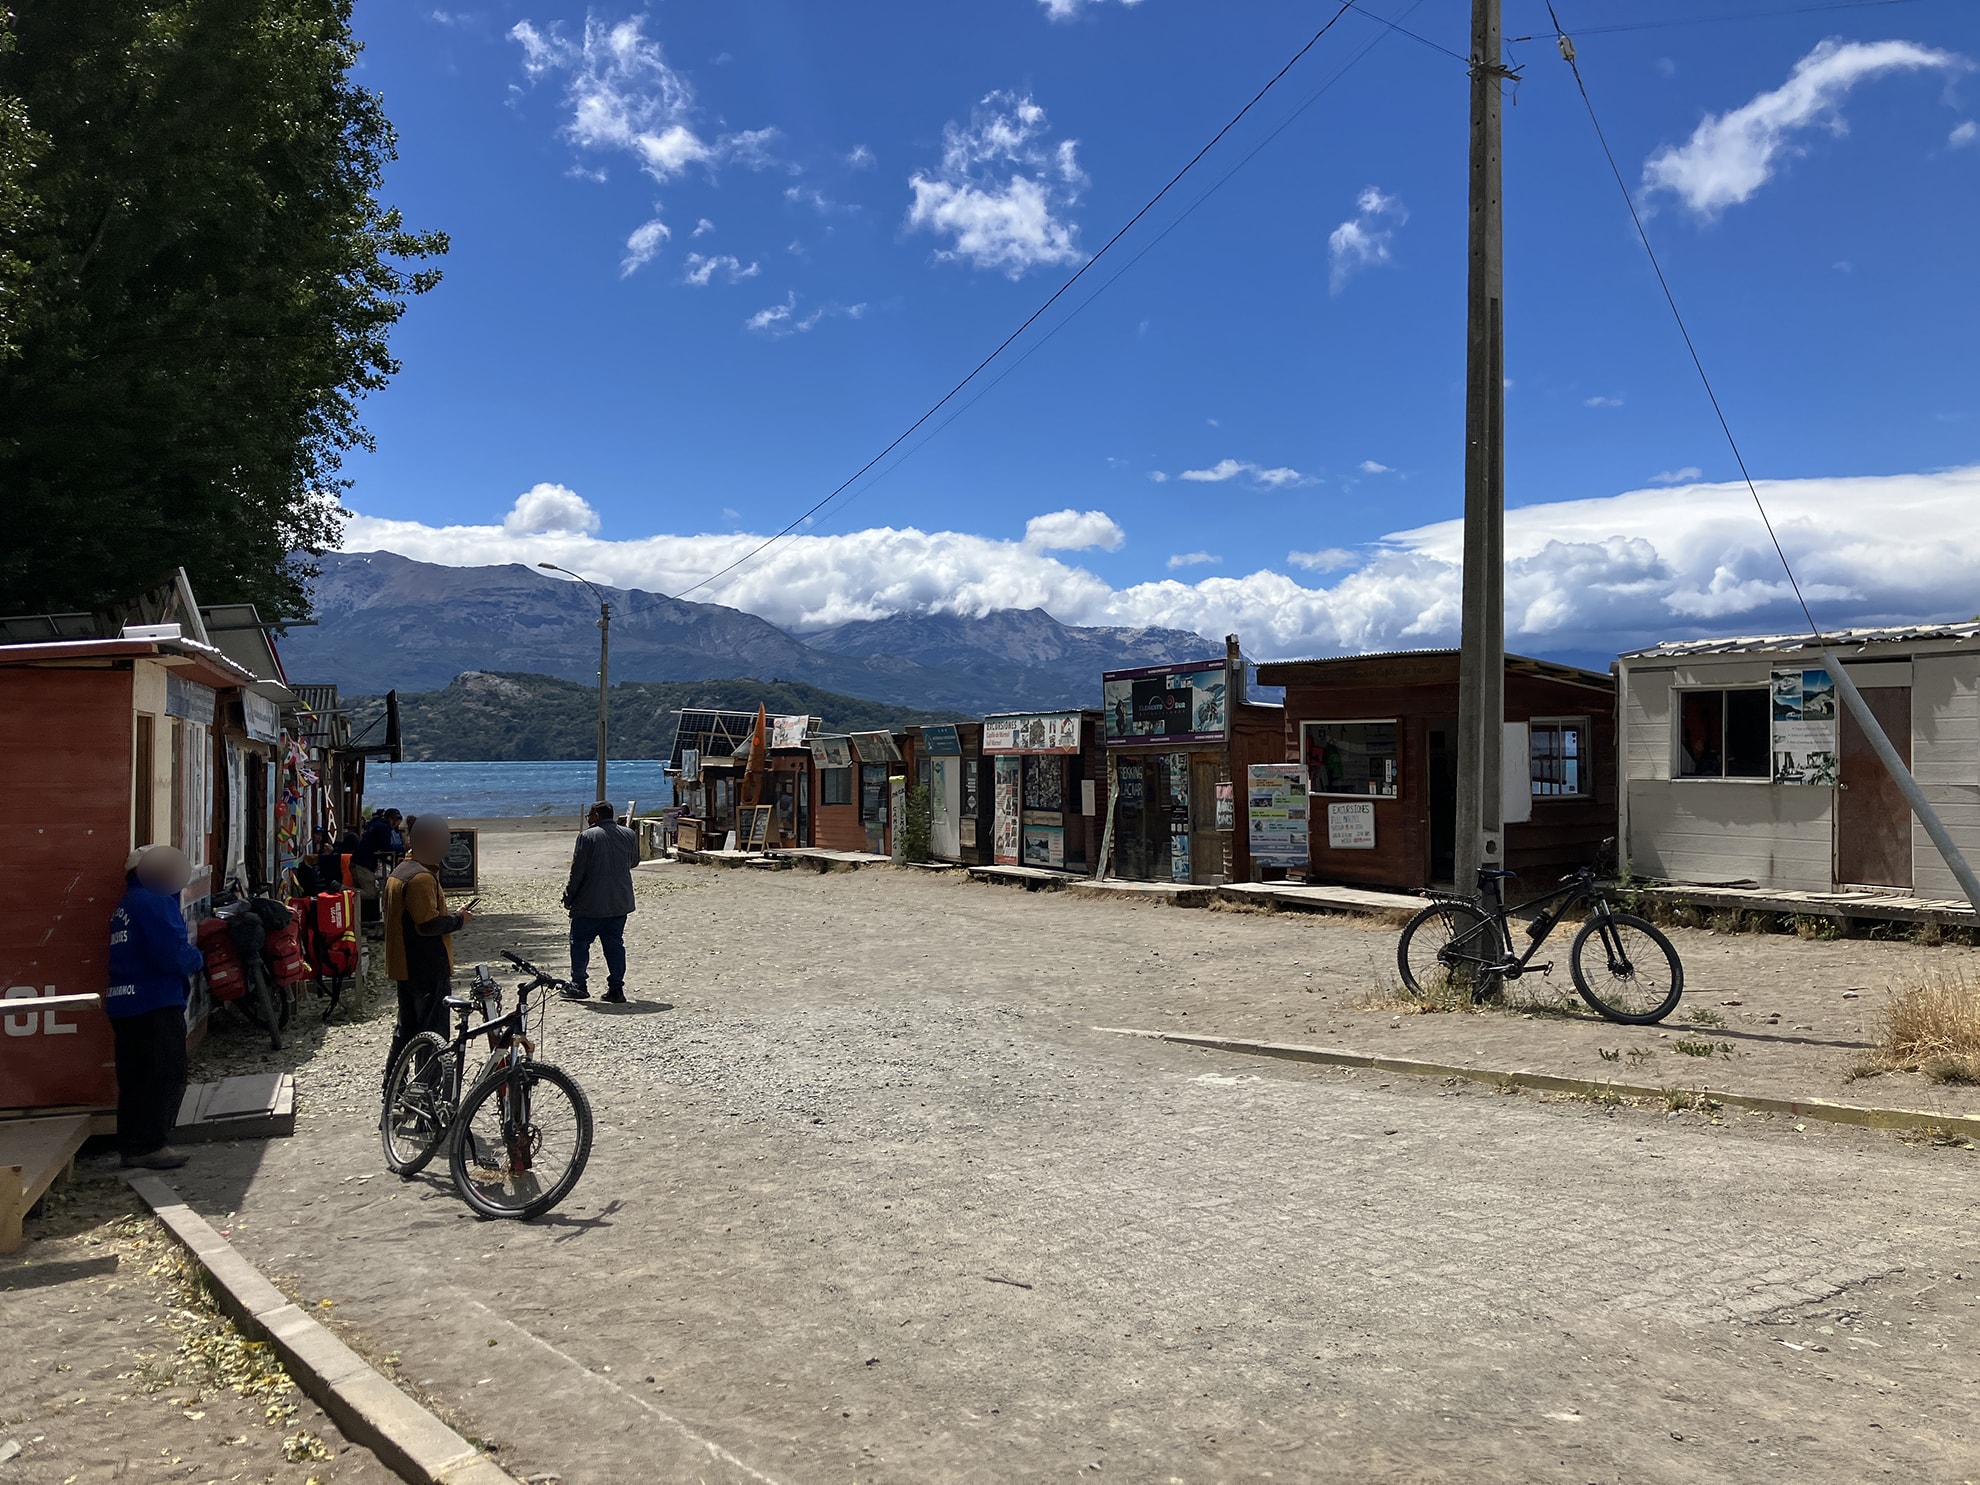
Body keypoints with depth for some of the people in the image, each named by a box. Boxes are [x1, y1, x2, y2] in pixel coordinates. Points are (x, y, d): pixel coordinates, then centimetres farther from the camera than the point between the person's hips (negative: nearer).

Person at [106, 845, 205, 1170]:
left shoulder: (128, 903, 18)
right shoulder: (154, 901, -15)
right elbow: (173, 954, -21)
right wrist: (197, 958, -3)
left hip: (125, 1004, 10)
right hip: (155, 1004, -10)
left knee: (136, 1077, 15)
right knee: (166, 1076, -4)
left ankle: (131, 1144, 20)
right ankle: (148, 1146, -2)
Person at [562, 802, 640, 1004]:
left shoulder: (588, 836, -12)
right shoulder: (629, 835, 4)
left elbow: (577, 871, -11)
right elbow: (634, 862, 17)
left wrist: (569, 896, -2)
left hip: (590, 904, -5)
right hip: (620, 902, 5)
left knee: (580, 942, 9)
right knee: (615, 944, 9)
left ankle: (578, 984, 9)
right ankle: (616, 989, 6)